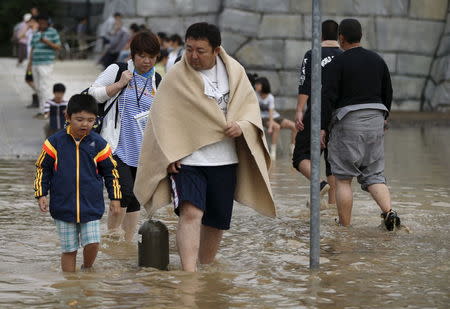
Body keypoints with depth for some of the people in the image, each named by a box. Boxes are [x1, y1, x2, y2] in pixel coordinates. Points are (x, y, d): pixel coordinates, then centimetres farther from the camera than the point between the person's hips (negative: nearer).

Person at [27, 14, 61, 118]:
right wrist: (30, 63, 16)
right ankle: (42, 109, 13)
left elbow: (58, 47, -3)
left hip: (46, 64, -6)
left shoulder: (52, 32, 0)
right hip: (35, 64, 6)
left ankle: (43, 111, -10)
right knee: (38, 88, 7)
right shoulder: (36, 33, 17)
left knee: (44, 87, -10)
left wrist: (47, 42, -18)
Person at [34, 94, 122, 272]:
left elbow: (111, 172, 10)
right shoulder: (55, 142, -2)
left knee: (92, 244, -8)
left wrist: (115, 198, 10)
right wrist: (41, 194, 0)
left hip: (91, 207, 0)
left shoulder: (98, 144, 0)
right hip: (63, 208, 0)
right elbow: (42, 169, 6)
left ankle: (87, 270, 20)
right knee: (69, 249, 4)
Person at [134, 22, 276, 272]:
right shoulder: (176, 77, -6)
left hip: (225, 161, 4)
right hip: (187, 159, -4)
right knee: (191, 213, -22)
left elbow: (250, 104, 11)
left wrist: (243, 125, -11)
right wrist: (169, 155, -14)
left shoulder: (234, 71, 5)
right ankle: (189, 273, -29)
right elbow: (162, 118, -5)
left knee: (216, 222, 12)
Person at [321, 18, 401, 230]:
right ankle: (389, 211, -14)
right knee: (373, 175, 9)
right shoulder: (377, 60, 9)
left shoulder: (338, 62, -9)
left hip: (348, 123, -5)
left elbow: (328, 97, -14)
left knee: (343, 179, 4)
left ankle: (344, 227, 5)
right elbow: (387, 94, 15)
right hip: (375, 121, 5)